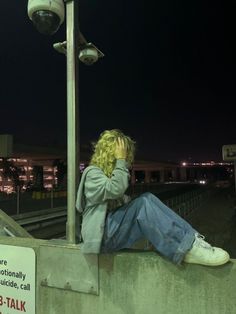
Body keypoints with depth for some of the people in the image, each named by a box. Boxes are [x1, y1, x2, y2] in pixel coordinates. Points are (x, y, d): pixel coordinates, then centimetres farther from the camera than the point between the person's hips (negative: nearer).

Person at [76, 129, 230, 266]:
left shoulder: (111, 173, 21)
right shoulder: (92, 172, -6)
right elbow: (115, 189, -26)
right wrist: (120, 160, -18)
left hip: (116, 226, 8)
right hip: (103, 235, -8)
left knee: (147, 199, -17)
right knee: (144, 203, -29)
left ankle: (192, 239, -26)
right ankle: (188, 248, -34)